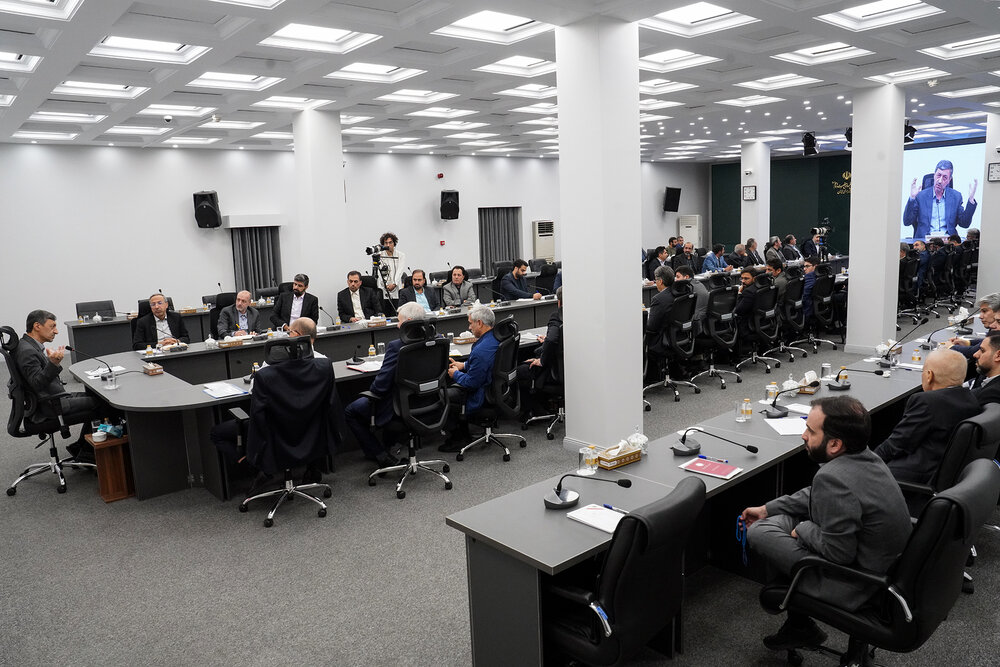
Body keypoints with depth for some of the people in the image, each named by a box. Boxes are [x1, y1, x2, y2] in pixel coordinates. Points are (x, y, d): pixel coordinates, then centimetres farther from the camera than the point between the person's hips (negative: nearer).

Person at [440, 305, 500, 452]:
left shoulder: (481, 350, -31)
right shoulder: (496, 338, 0)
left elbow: (471, 382, -25)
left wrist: (456, 374, -7)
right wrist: (463, 365, 12)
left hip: (481, 397, -10)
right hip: (492, 388, 10)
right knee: (453, 388, 26)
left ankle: (457, 438, 15)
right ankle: (463, 433, 30)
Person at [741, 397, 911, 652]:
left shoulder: (833, 479, -33)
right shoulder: (864, 455, -2)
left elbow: (838, 552, -27)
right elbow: (814, 496, 13)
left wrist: (802, 530, -8)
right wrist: (767, 509, 16)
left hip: (855, 587, -9)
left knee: (757, 532, -4)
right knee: (777, 520, 14)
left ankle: (799, 626, 22)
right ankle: (797, 626, 25)